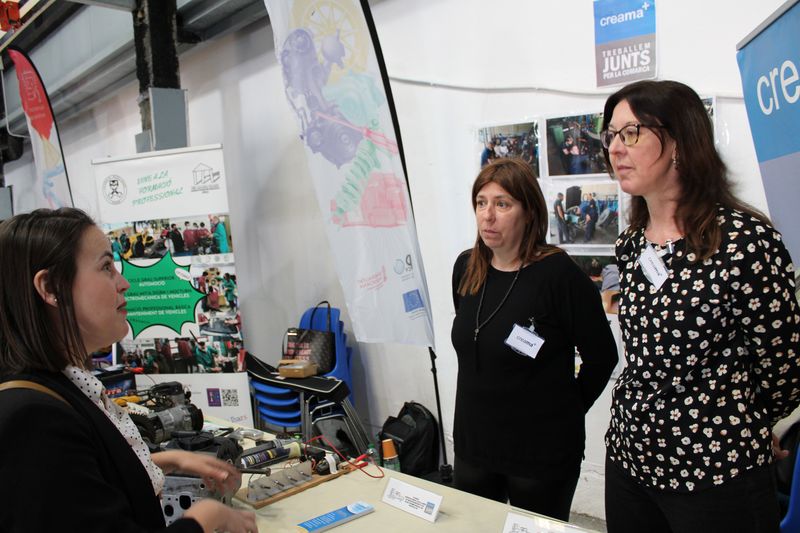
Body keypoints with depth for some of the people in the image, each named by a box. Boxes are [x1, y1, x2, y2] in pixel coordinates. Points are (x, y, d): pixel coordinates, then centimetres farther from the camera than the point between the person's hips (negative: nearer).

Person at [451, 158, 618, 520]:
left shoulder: (558, 273, -18)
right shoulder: (465, 268, 1)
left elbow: (602, 355, -10)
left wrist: (567, 411, -2)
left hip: (543, 452, -5)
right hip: (472, 443, 6)